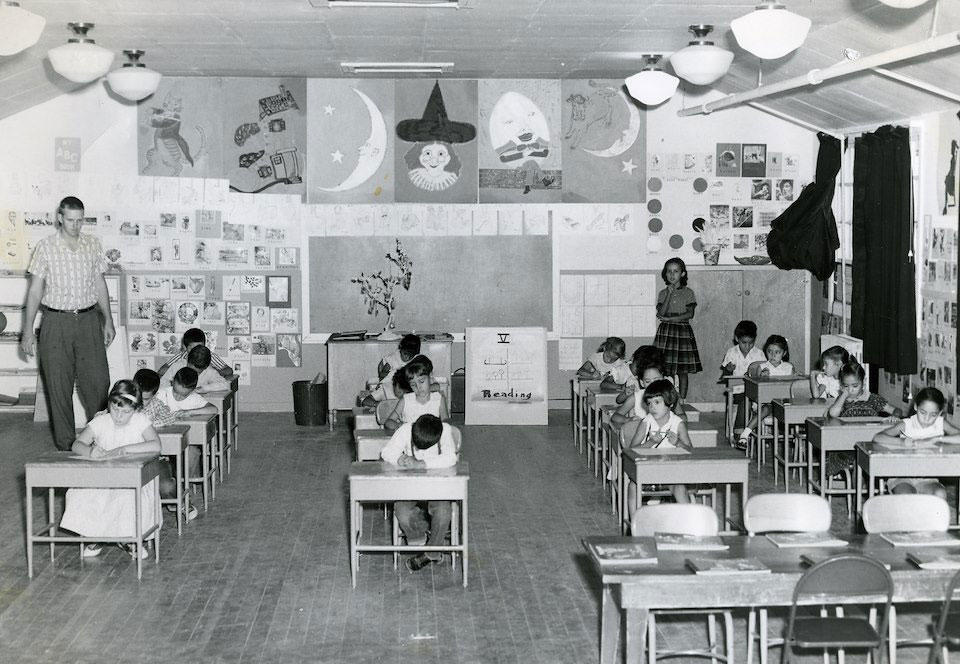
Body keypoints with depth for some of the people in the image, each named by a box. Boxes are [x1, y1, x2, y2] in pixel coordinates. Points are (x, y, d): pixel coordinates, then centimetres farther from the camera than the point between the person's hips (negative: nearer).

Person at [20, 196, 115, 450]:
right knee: (59, 386, 2)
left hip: (88, 320, 2)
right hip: (56, 322, -2)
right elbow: (35, 289, -3)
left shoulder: (93, 245, 5)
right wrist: (28, 330, -6)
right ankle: (65, 444, 12)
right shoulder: (45, 247, -4)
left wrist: (108, 320, 12)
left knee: (98, 381, -1)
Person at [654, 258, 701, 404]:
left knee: (682, 371, 1)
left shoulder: (688, 293, 3)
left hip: (683, 331, -1)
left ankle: (681, 400, 7)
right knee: (665, 370, -4)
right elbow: (661, 312, -7)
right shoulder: (662, 293, 7)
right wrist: (669, 294, -13)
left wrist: (669, 318, -12)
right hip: (665, 332, 1)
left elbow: (690, 314, -8)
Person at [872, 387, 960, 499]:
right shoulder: (906, 425, -3)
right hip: (902, 478, -2)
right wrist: (901, 442, -31)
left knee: (940, 494, -29)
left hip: (927, 479, 2)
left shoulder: (941, 424, 3)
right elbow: (877, 438, -14)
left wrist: (936, 439, -20)